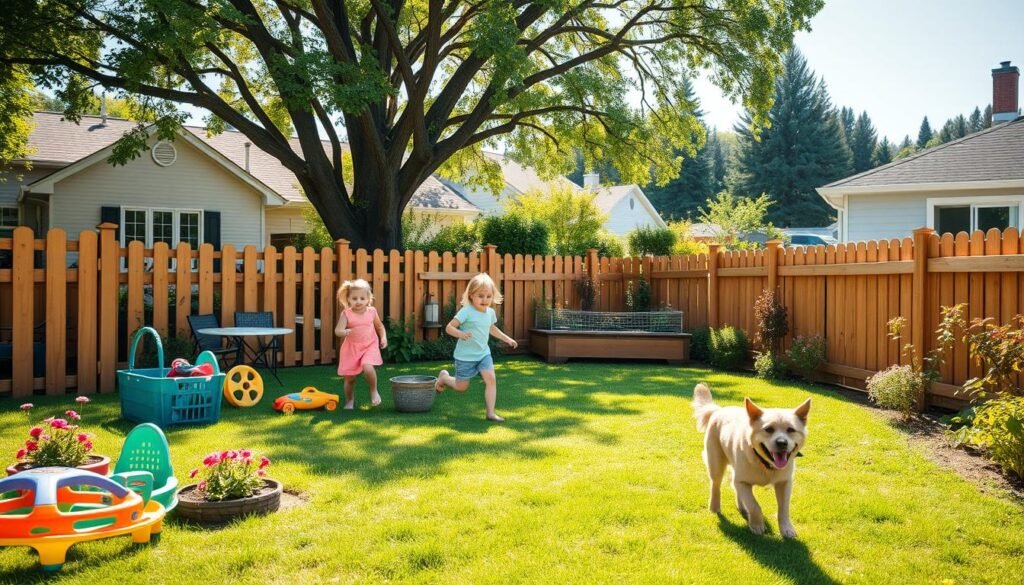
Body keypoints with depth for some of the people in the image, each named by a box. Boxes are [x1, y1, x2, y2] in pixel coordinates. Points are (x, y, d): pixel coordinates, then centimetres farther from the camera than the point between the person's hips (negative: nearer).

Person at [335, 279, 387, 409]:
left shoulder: (372, 311, -1)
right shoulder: (346, 314, -10)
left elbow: (379, 326, 16)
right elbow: (337, 330, -21)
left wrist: (383, 337, 1)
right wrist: (344, 332, -43)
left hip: (370, 346, 0)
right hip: (351, 348, 0)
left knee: (368, 368, -26)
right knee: (349, 378, 6)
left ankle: (374, 391, 0)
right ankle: (349, 401, 28)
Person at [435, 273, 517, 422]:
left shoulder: (490, 312, 1)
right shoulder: (466, 312, -20)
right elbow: (449, 327, -21)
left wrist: (507, 339, 22)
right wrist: (460, 334, -40)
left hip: (483, 353, 5)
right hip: (465, 356, -5)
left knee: (491, 379, -13)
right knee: (461, 387, 9)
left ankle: (491, 412, -6)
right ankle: (444, 376, 40)